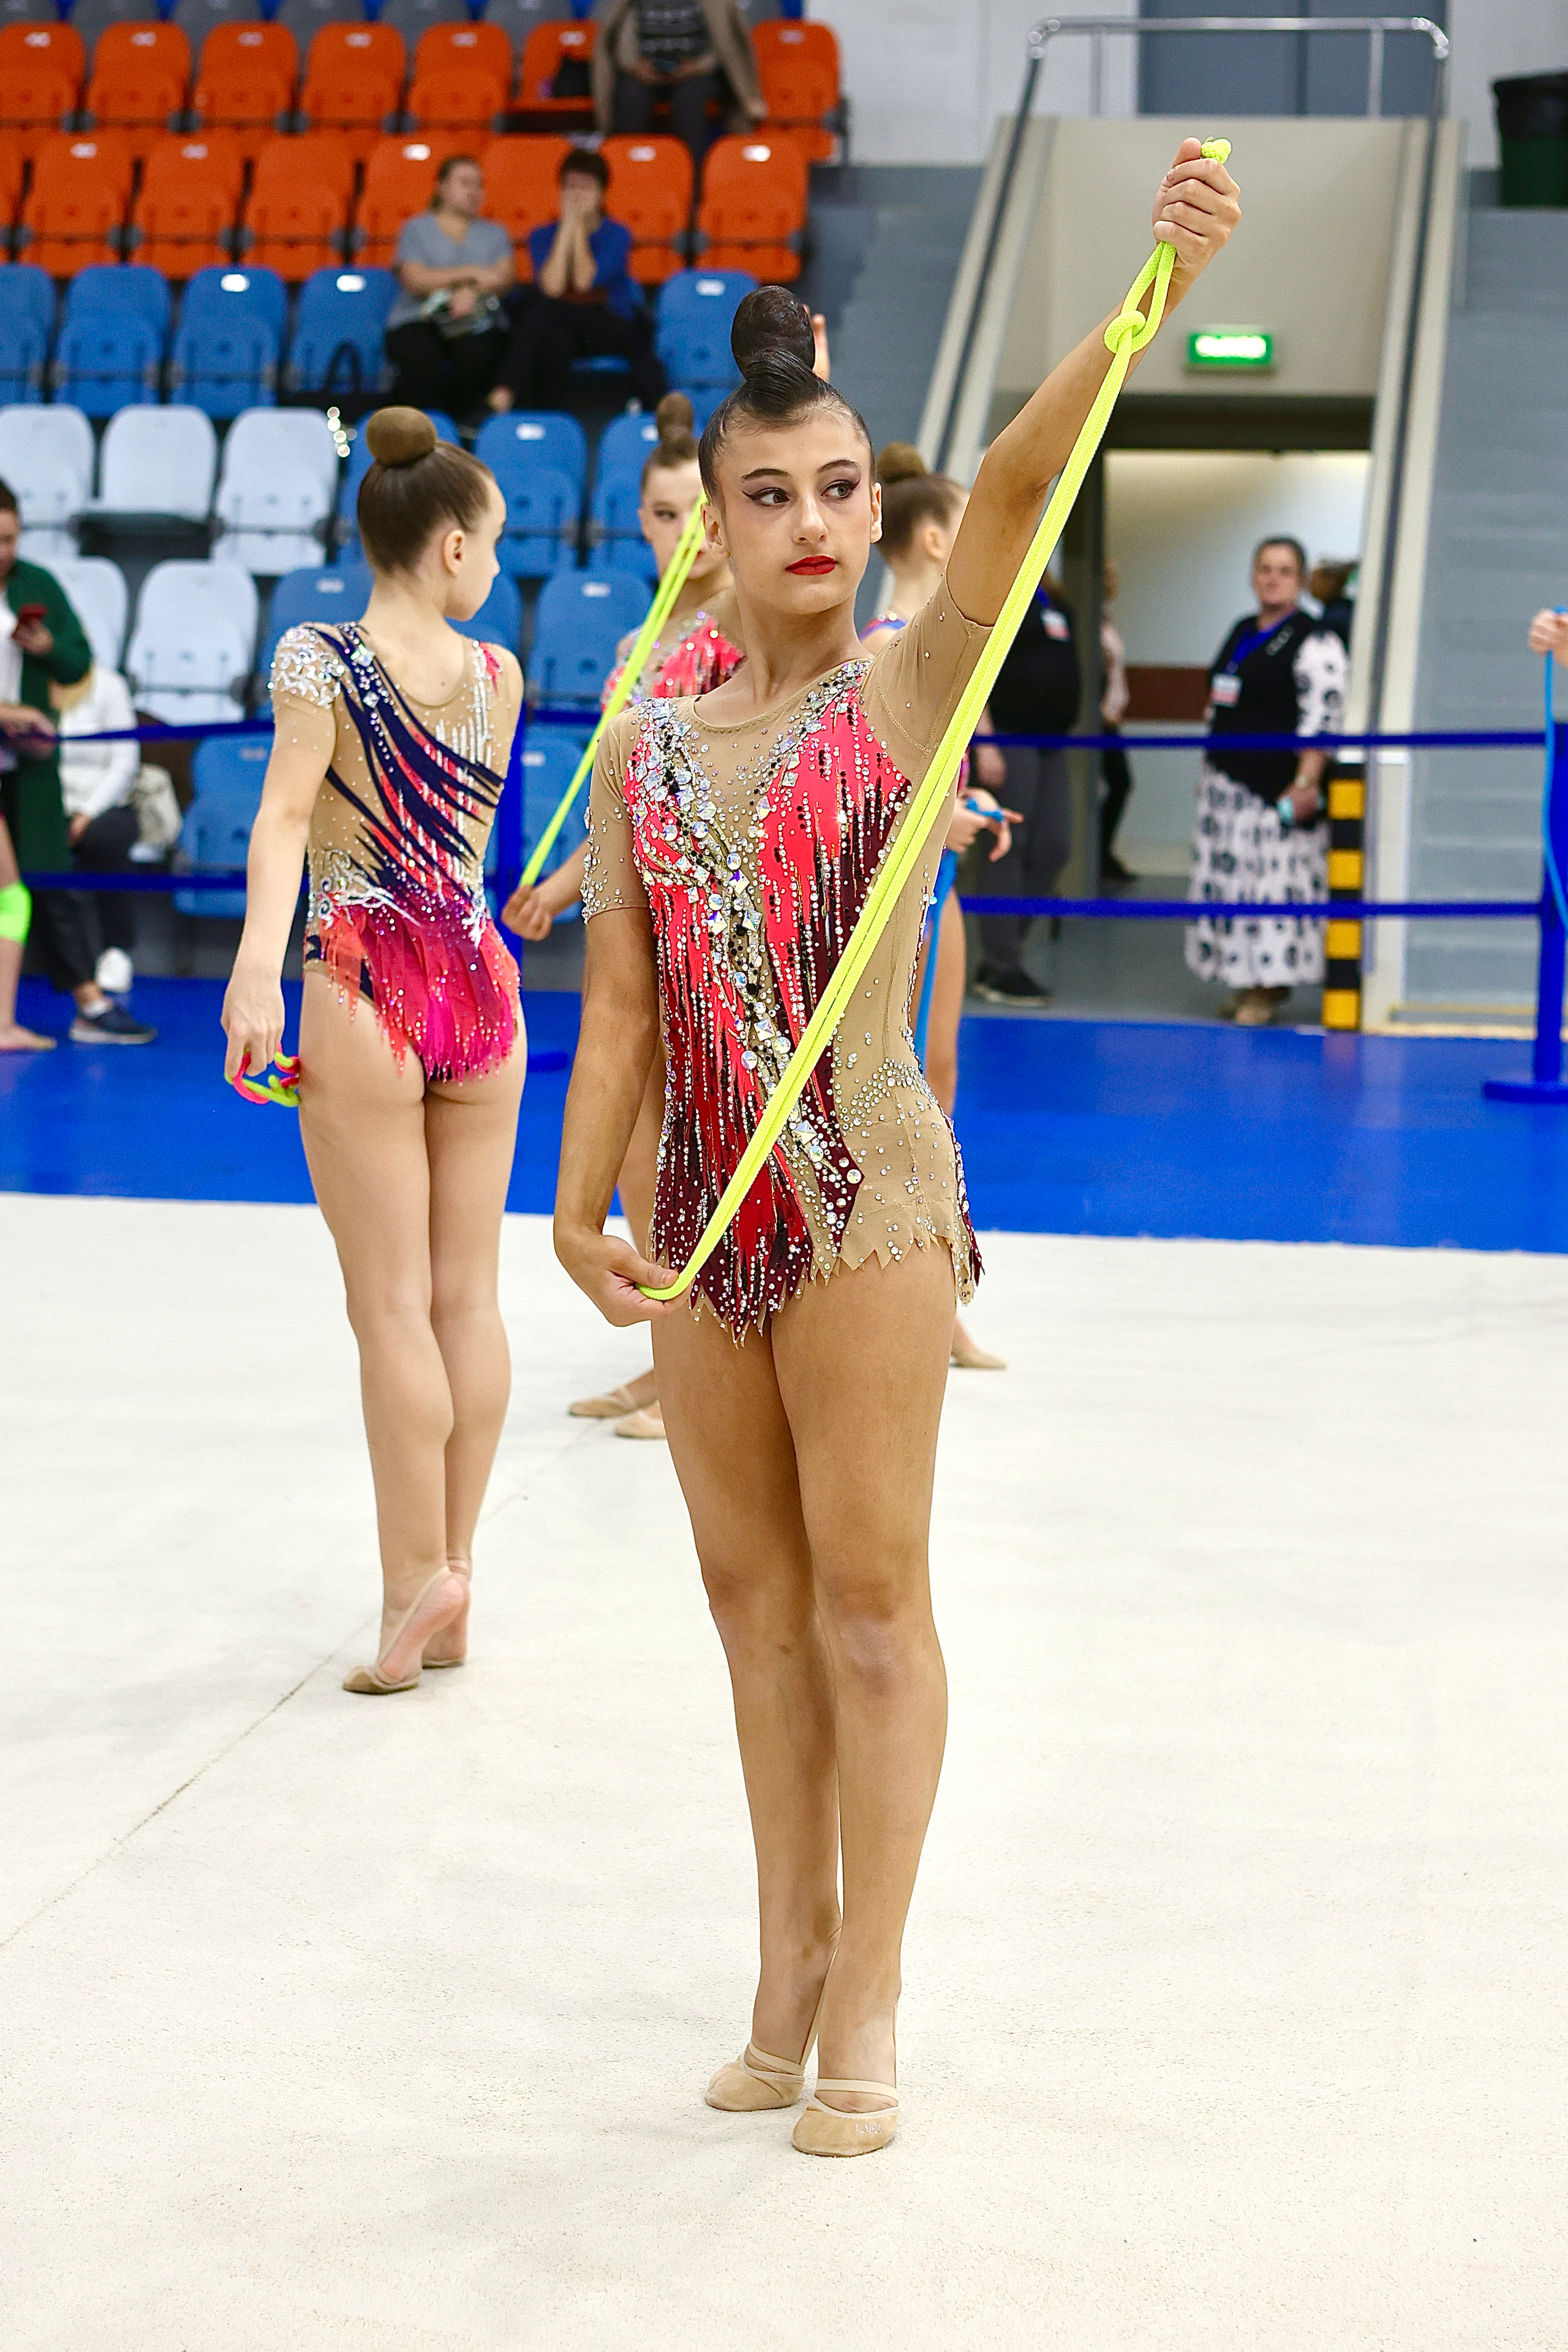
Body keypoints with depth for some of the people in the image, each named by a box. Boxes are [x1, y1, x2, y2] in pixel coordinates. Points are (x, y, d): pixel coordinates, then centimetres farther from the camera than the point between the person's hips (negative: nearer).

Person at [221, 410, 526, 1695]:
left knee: (393, 1303, 0)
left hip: (366, 986, -4)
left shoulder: (319, 658, -6)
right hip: (478, 975, 4)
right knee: (468, 1295, 9)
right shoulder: (497, 673, 5)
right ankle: (454, 1568, 16)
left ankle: (418, 1580, 1)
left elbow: (286, 816, -19)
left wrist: (259, 965, -26)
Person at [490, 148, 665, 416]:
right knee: (554, 337, -38)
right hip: (566, 332, 1)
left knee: (543, 309, -31)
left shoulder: (617, 235, 0)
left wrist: (579, 227, -11)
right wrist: (567, 226, -11)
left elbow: (585, 283, -17)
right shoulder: (543, 237, 6)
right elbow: (552, 288, -15)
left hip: (615, 331, -1)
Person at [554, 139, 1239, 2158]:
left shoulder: (910, 690, -4)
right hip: (701, 1210, 4)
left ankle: (864, 1995, 14)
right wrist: (578, 1207, -6)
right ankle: (794, 1959, 27)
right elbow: (621, 1004, 5)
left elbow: (1016, 484, -20)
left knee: (866, 1593, 2)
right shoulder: (643, 750, 7)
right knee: (751, 1590, 13)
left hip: (867, 1198, -4)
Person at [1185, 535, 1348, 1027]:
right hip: (1227, 784, 8)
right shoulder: (1241, 633, 17)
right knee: (1228, 880, 9)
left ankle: (1270, 986, 0)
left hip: (1276, 791, -8)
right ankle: (1243, 980, 18)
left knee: (1274, 884, -8)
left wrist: (1305, 784, -21)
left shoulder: (1314, 643, -9)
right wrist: (1209, 770, 23)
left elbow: (1322, 721, -15)